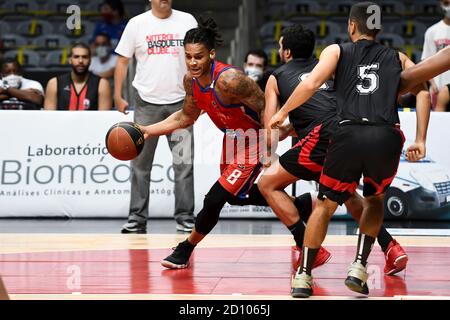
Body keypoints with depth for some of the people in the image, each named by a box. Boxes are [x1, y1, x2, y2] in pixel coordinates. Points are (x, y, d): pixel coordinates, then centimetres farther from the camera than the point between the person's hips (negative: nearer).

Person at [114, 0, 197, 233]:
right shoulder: (137, 24, 4)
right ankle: (137, 218, 10)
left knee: (184, 163, -1)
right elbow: (122, 61, 7)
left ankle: (185, 218, 6)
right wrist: (117, 95, -1)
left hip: (180, 102, 0)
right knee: (140, 164, 3)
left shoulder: (187, 21, 6)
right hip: (146, 102, 0)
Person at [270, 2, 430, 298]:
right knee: (374, 200, 28)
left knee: (326, 205, 17)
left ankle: (304, 277, 13)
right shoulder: (397, 58, 25)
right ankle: (359, 269, 15)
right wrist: (420, 140, 8)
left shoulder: (337, 51, 18)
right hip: (387, 137, 1)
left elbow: (311, 84, 2)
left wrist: (282, 113, 13)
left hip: (349, 135, -1)